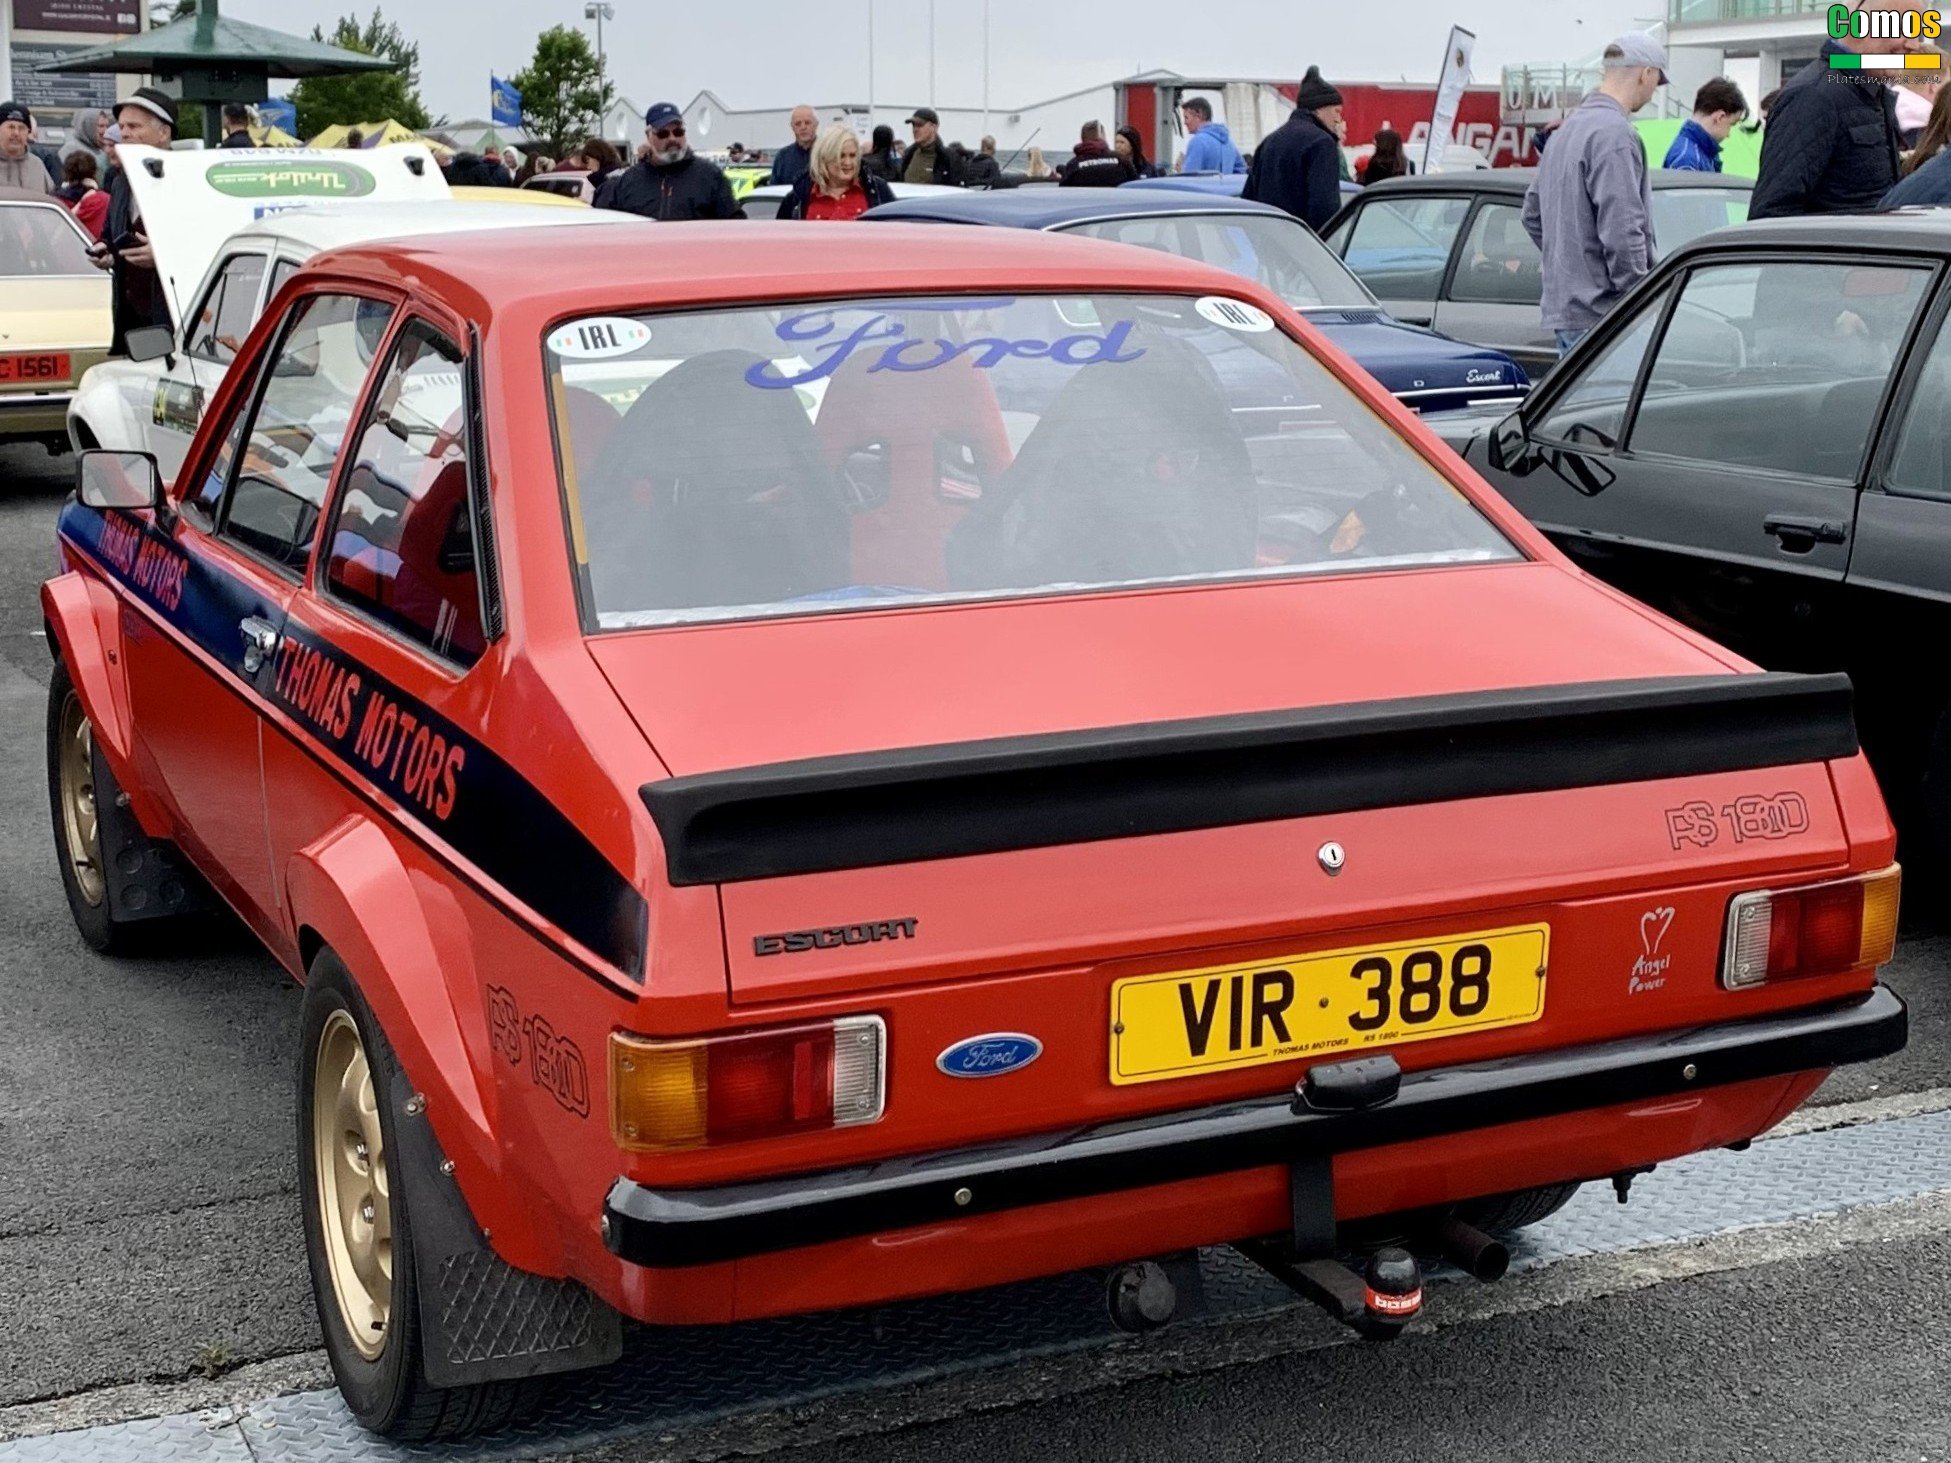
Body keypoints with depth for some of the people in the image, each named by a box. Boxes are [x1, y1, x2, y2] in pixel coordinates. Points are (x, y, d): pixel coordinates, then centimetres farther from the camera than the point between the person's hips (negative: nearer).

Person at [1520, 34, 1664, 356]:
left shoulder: (1570, 127, 17)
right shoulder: (1615, 134, -13)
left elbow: (1533, 214, 25)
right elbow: (1621, 231, -20)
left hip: (1561, 304, 10)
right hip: (1599, 309, -10)